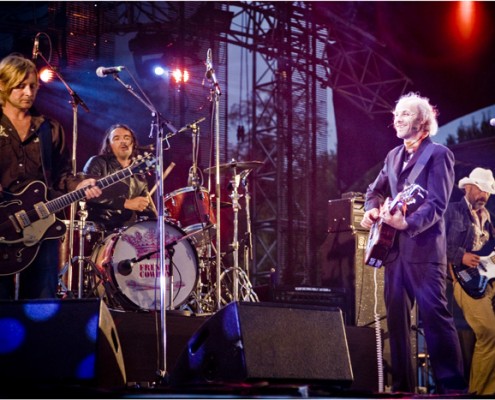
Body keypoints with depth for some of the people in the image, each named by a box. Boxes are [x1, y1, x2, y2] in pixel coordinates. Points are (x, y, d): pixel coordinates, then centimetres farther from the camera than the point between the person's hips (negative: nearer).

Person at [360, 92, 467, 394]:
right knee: (396, 317, 7)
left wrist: (408, 223, -31)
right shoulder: (394, 155, 18)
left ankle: (453, 386, -10)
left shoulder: (438, 154, -5)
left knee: (435, 315, -13)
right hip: (394, 248, 8)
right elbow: (377, 190, 26)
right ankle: (403, 385, 14)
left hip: (424, 249, -7)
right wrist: (371, 210, 4)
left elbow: (437, 205, -15)